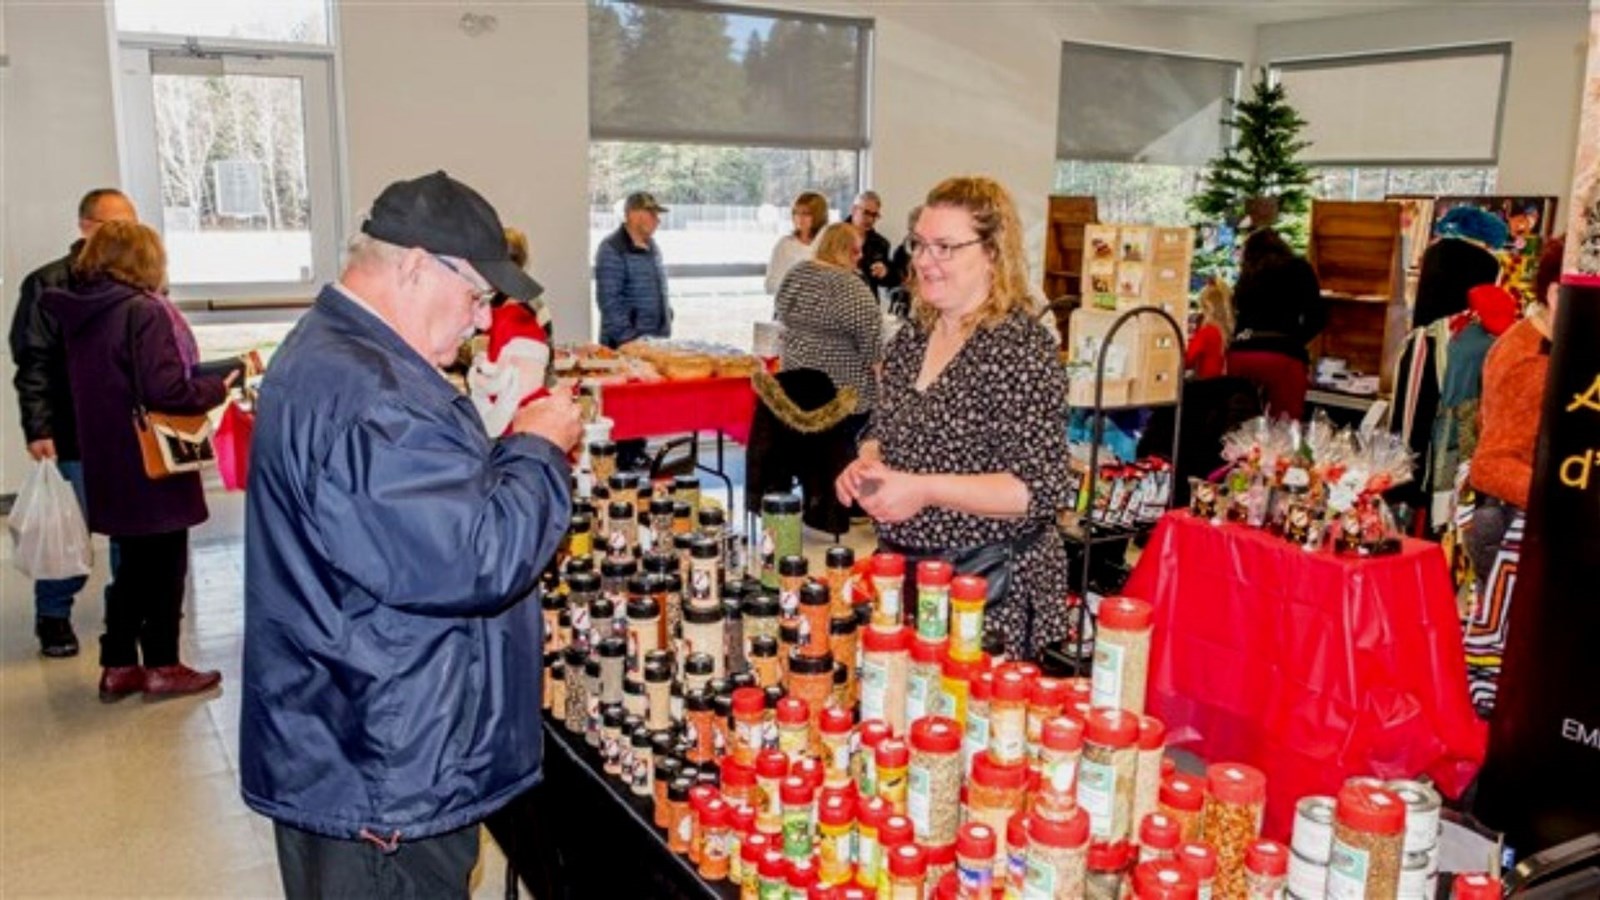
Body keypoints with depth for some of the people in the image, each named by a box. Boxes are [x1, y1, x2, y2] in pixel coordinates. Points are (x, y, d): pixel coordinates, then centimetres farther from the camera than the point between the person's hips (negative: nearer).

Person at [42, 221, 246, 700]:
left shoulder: (79, 313, 8)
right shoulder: (145, 312, -17)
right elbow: (163, 390, -24)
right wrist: (219, 387, -7)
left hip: (108, 460, 8)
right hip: (152, 461, -8)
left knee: (134, 563, 18)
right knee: (164, 564, 6)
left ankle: (118, 666, 23)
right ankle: (163, 666, 15)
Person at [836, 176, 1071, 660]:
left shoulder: (1021, 348, -16)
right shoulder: (911, 337, 6)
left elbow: (1039, 489, -20)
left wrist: (925, 489, -26)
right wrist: (866, 464, -2)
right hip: (905, 575, 7)